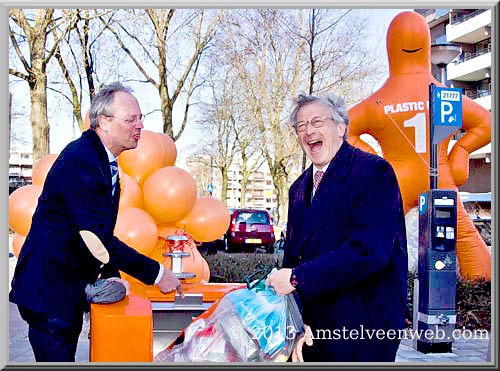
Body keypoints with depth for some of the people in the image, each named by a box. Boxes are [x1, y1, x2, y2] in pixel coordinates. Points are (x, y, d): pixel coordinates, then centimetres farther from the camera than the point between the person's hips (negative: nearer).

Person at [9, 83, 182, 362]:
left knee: (64, 357, 17)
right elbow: (98, 239, -26)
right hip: (49, 290, -10)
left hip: (71, 290, 10)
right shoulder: (79, 161, -23)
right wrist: (156, 273, -20)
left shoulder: (104, 160, 9)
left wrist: (111, 276, 5)